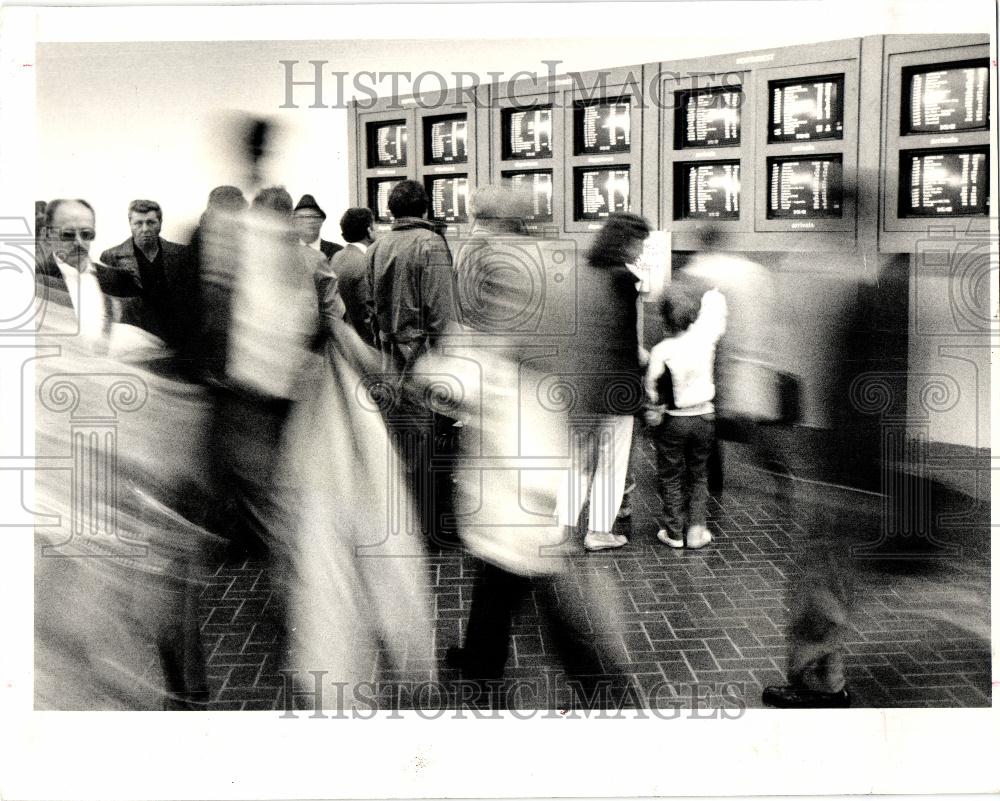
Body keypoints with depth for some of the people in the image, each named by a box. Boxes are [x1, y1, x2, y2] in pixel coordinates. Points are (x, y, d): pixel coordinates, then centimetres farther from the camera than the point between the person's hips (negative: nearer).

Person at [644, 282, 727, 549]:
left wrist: (653, 413, 8)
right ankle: (696, 530, 15)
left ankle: (674, 532, 17)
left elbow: (652, 389, -8)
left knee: (671, 477, 12)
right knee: (698, 474, 17)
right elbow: (714, 299, 4)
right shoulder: (704, 336, -14)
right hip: (704, 417, 3)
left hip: (672, 420, -3)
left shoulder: (661, 351, -20)